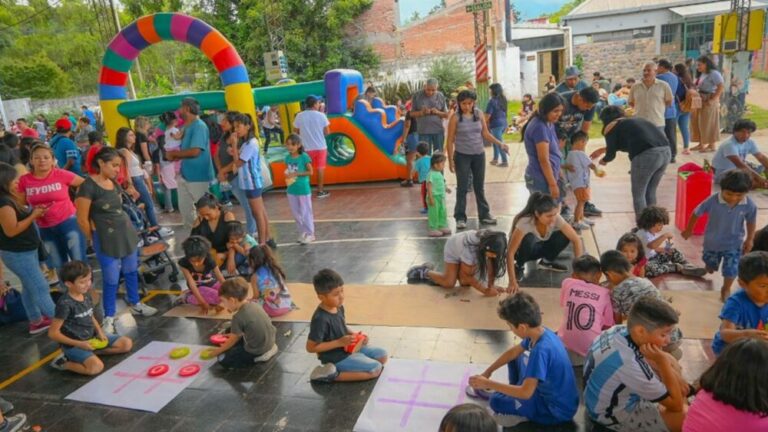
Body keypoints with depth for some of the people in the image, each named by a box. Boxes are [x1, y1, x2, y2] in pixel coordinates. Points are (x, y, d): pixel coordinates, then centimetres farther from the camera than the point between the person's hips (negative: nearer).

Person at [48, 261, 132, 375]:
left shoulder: (86, 296, 2)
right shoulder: (65, 304, -22)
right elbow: (53, 333, -19)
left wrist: (100, 332, -1)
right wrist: (79, 344, -20)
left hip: (92, 338, 8)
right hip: (74, 344, -8)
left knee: (127, 343, 3)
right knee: (96, 367, -30)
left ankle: (91, 352, 2)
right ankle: (63, 363, -5)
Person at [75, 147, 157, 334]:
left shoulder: (114, 183, 6)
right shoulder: (88, 186, -17)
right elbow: (82, 220, -14)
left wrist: (126, 229, 13)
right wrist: (95, 240, -3)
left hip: (127, 232, 7)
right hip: (107, 239, -7)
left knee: (131, 272, 19)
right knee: (111, 279, 1)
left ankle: (135, 304, 37)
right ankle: (108, 318, 16)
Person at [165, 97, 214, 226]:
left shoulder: (199, 126, -16)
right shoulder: (187, 127, 13)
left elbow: (195, 151, -25)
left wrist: (174, 153, -12)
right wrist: (174, 157, -4)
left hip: (198, 176, -9)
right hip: (185, 174, 9)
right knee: (184, 207, 15)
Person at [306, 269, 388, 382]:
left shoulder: (338, 307, -2)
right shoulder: (321, 319, -29)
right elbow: (311, 347, -25)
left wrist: (354, 335, -5)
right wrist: (339, 342, -26)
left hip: (348, 347, 9)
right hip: (336, 358, -9)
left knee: (382, 355, 12)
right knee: (376, 369, -12)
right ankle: (333, 375, -10)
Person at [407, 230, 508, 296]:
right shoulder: (470, 248, -44)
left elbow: (491, 264, -16)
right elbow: (466, 275, -30)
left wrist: (491, 286, -25)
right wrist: (485, 291, -30)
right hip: (453, 247, -5)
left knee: (466, 283, -6)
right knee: (449, 283, -13)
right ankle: (424, 272, 11)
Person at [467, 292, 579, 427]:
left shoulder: (541, 350, -34)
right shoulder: (540, 332, -7)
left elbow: (526, 393, -32)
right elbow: (513, 352, 11)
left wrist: (488, 383, -23)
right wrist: (487, 372, 13)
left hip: (558, 409, -9)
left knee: (496, 401, -18)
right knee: (516, 359, 18)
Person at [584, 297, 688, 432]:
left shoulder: (619, 330, -17)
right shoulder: (629, 365, -40)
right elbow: (676, 405, -24)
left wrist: (677, 380, -2)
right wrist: (662, 361, -28)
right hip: (613, 414, -8)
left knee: (671, 362, 13)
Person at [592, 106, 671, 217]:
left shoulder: (610, 127, 10)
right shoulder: (632, 121, 30)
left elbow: (611, 154, 11)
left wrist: (604, 160, 33)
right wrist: (602, 150, 53)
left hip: (647, 155, -7)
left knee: (638, 194, 9)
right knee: (650, 192, 21)